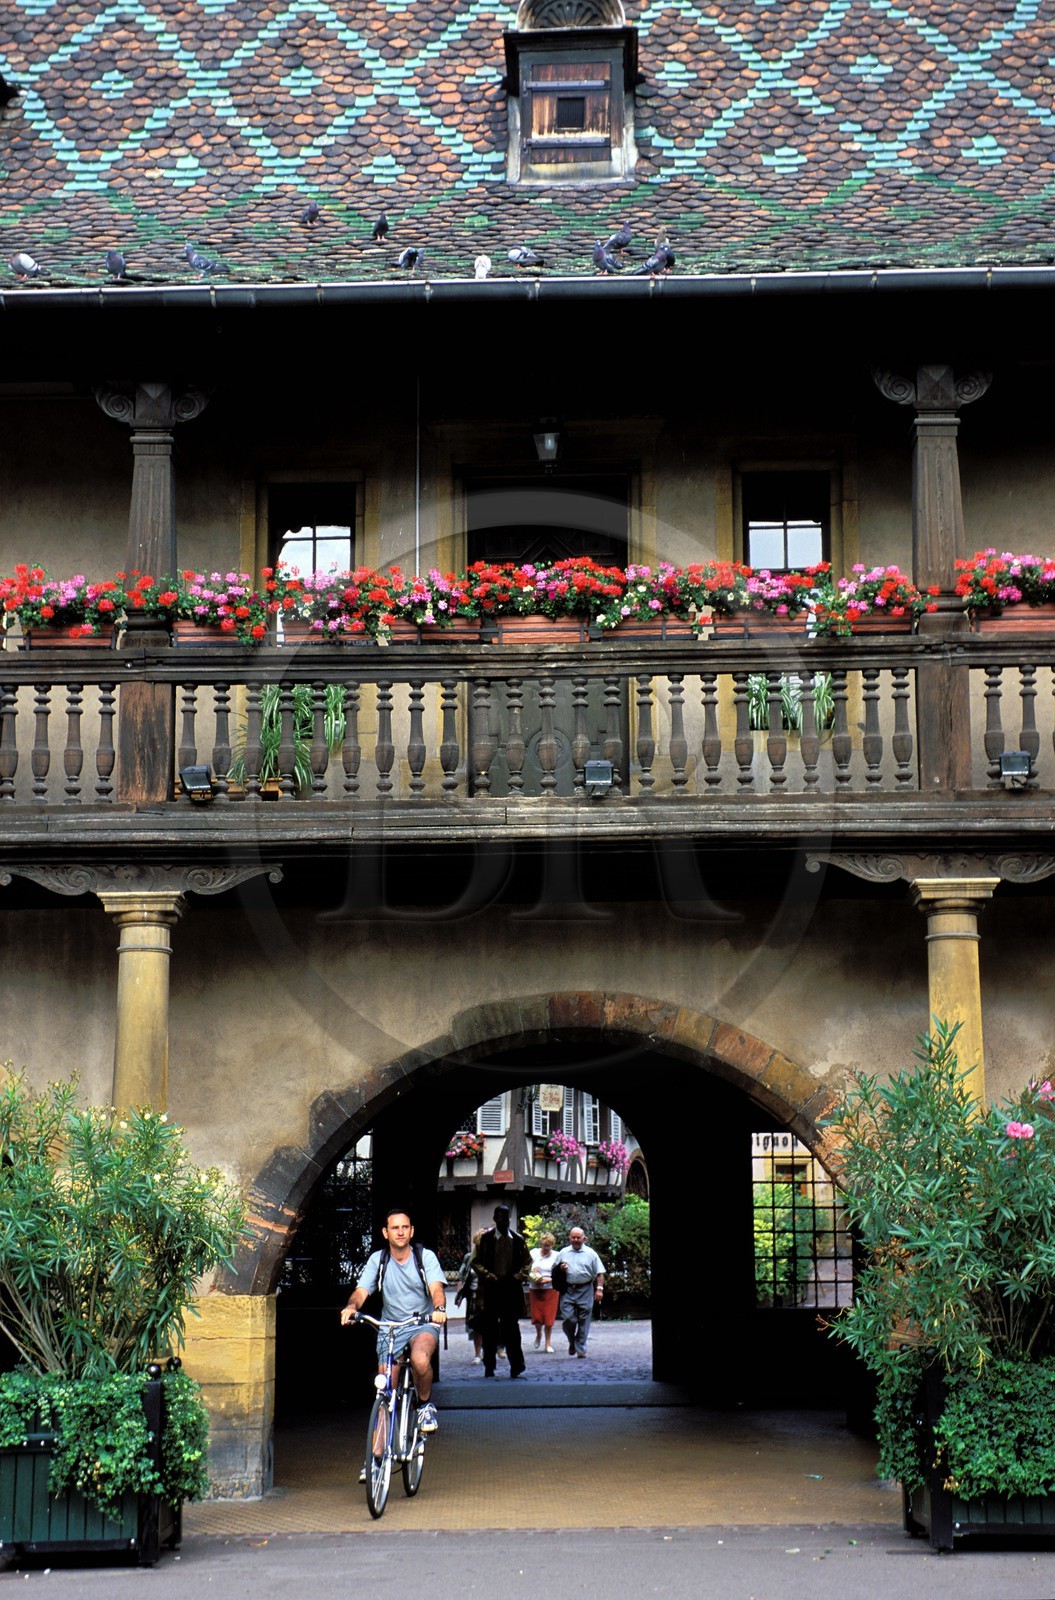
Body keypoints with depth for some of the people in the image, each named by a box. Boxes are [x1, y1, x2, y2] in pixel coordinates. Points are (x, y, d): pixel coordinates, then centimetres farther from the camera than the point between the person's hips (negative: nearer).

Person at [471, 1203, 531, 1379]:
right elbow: (476, 1262, 2)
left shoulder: (517, 1239, 6)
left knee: (512, 1328, -1)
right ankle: (489, 1367, 12)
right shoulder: (485, 1238, 1)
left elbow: (527, 1262, 13)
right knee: (490, 1329, 4)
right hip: (491, 1288, -1)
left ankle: (516, 1367, -1)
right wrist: (489, 1277, -10)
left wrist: (518, 1277, -2)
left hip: (511, 1287, 1)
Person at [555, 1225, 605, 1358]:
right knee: (567, 1319, -8)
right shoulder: (563, 1253, 11)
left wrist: (599, 1288, -6)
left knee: (584, 1322, 0)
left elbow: (600, 1273, 5)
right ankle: (572, 1342, 19)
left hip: (585, 1291, -1)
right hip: (567, 1291, 1)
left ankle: (581, 1351, 8)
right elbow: (553, 1271, 19)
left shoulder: (590, 1253, 6)